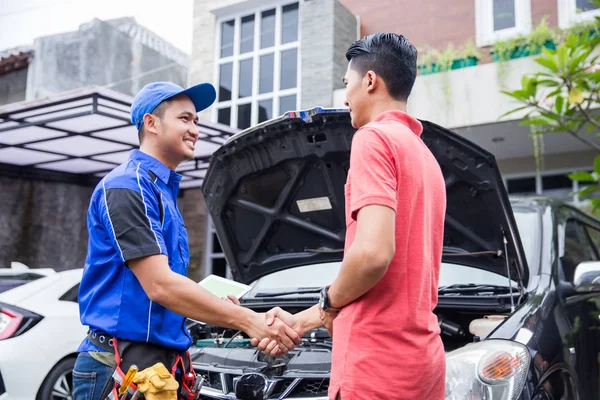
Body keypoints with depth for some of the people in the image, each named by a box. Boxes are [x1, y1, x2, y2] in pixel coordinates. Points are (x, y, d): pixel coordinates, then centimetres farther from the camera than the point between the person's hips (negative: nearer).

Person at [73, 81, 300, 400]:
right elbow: (160, 286, -23)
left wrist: (222, 305, 5)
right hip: (122, 362, -9)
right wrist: (248, 321, -21)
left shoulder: (163, 190, 16)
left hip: (162, 358, 9)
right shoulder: (126, 186, -14)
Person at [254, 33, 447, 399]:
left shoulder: (374, 138, -10)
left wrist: (328, 299, -3)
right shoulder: (426, 157, 18)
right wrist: (303, 321, 19)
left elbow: (373, 253, -24)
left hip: (377, 363, -9)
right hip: (421, 358, 9)